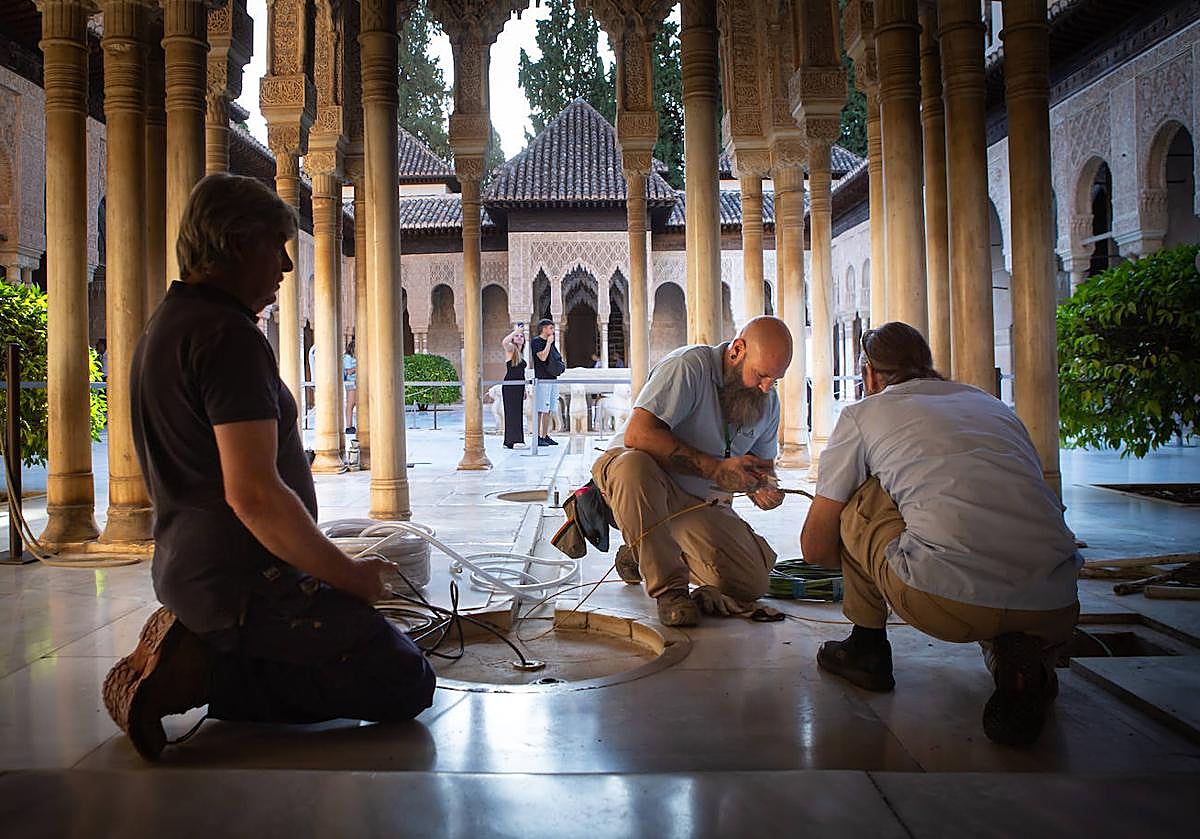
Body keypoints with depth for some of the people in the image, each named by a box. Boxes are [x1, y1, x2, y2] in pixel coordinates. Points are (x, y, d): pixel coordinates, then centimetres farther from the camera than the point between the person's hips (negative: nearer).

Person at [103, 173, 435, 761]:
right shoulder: (228, 334, -18)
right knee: (405, 683, -8)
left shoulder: (164, 327, 15)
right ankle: (204, 671, -9)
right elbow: (254, 493, -27)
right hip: (248, 581, -10)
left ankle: (195, 657, 6)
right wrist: (348, 575, -14)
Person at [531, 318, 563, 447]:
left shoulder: (550, 341, 18)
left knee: (549, 410, 9)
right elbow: (542, 357, -19)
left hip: (553, 378, 8)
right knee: (540, 410, -8)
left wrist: (560, 365, 7)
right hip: (542, 379, -8)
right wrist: (549, 343, -11)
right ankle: (538, 437, -6)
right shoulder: (536, 341, -6)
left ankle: (545, 436, 14)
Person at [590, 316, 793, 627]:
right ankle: (668, 587, -24)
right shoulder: (689, 366, -19)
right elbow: (637, 434, -30)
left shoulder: (768, 401, 5)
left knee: (751, 585, -11)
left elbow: (763, 462, 15)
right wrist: (716, 468, -32)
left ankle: (649, 557, 15)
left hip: (701, 502, 6)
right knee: (633, 464, -42)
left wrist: (762, 489, -11)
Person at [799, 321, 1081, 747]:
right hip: (1054, 610, 5)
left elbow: (816, 546, 16)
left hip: (944, 605, -4)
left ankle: (867, 647, 26)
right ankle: (1019, 659, 10)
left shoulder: (862, 413, 16)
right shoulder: (994, 404, 29)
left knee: (855, 499, 19)